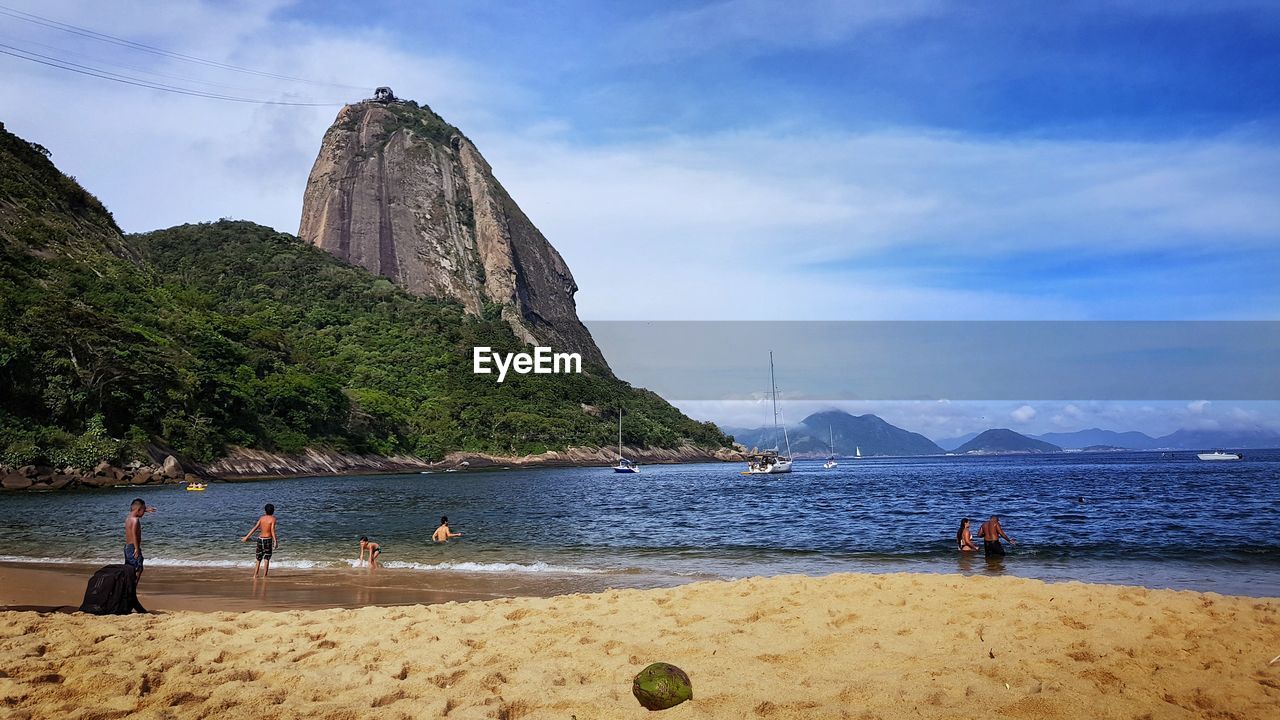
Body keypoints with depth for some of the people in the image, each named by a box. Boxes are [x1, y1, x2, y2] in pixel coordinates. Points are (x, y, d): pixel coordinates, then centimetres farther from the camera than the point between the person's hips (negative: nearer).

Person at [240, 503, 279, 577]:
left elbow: (255, 528, 1)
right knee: (266, 559, 1)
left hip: (260, 539, 4)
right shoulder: (273, 519, -7)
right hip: (268, 539, -4)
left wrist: (246, 537, 4)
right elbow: (272, 530, -18)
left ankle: (255, 575, 11)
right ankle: (264, 576, -2)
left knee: (258, 559, 14)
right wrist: (275, 540, -21)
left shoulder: (261, 518, 5)